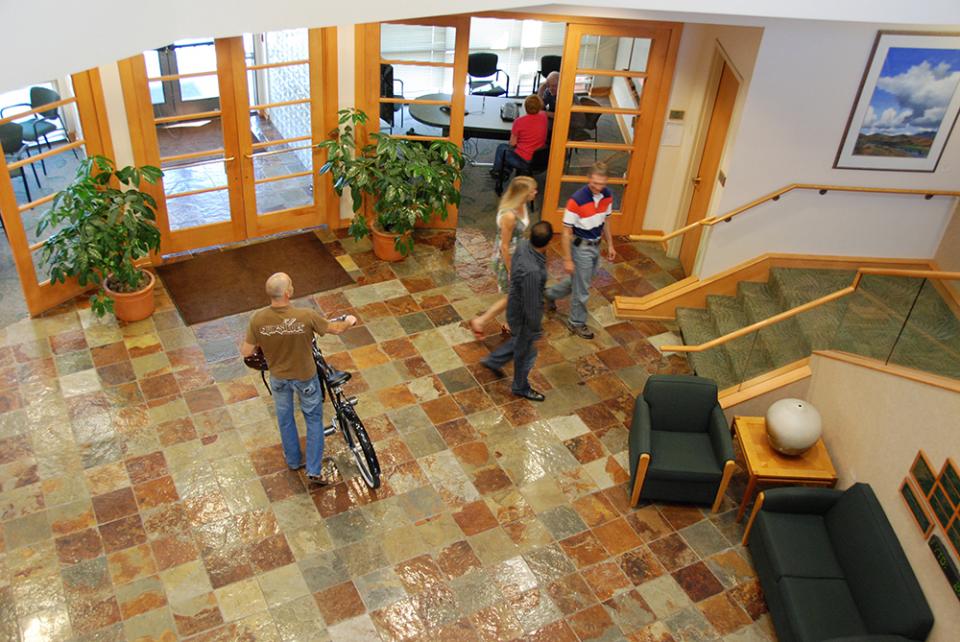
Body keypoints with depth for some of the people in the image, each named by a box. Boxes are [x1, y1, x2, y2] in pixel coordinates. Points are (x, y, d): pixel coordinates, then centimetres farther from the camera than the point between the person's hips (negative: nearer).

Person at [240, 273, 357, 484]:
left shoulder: (258, 319, -25)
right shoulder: (306, 316, -31)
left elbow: (246, 352, -14)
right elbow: (335, 329, -14)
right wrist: (349, 321, 9)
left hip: (278, 377, 2)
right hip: (305, 377, -2)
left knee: (285, 419, 26)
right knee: (314, 420, 20)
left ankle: (293, 461, 46)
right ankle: (313, 471, 23)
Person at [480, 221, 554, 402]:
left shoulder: (523, 244, -17)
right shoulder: (532, 271, -42)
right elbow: (531, 306, -30)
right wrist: (536, 330, -15)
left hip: (516, 304, 8)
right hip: (524, 315, -8)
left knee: (519, 341, 34)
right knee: (526, 352, 20)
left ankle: (493, 360, 53)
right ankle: (520, 387, 44)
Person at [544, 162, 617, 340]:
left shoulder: (608, 195, -8)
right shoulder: (576, 200, -27)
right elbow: (566, 233, -21)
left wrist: (610, 245, 13)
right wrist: (567, 259, -19)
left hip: (595, 246, 7)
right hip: (581, 247, -7)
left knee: (579, 281, 24)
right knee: (582, 289, 6)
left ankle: (550, 294, 47)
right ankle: (577, 323, 27)